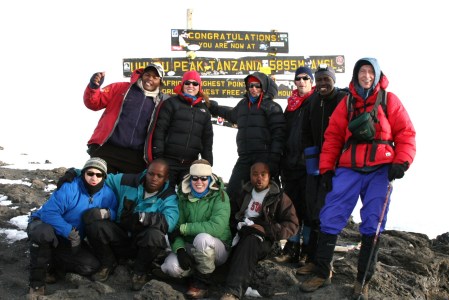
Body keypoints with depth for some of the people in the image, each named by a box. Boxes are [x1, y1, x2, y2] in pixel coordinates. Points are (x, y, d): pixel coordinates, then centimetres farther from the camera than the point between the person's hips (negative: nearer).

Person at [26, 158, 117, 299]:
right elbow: (49, 213, -31)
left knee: (92, 266, -15)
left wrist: (108, 213, -23)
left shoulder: (107, 194, -8)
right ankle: (37, 284, -25)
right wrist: (69, 232, -39)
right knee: (44, 233, -42)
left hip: (73, 239, 5)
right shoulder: (69, 188, -26)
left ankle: (50, 265, 7)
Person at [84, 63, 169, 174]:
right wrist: (93, 87, -11)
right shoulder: (121, 88, 9)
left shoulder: (161, 102, 8)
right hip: (106, 150, -1)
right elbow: (94, 103, 7)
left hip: (135, 157, 1)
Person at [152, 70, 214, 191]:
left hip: (190, 164, 4)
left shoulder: (204, 109, 15)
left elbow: (207, 138, 17)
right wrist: (157, 156, -13)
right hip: (168, 161, -4)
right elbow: (159, 130, -5)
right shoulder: (172, 103, 2)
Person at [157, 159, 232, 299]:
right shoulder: (184, 197, -1)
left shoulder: (220, 196, -13)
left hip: (217, 248, -3)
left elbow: (216, 227, -28)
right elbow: (175, 227, -6)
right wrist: (180, 249, -26)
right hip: (191, 248, 3)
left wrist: (183, 228, -23)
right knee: (171, 266, -26)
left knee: (202, 238, -36)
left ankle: (202, 281, -14)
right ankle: (197, 271, 5)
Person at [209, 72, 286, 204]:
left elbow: (278, 134, -8)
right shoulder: (243, 104, 18)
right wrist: (214, 107, 50)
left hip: (264, 158, -6)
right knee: (231, 193, 2)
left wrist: (274, 159, -16)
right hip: (244, 158, 6)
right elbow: (232, 114, 42)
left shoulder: (271, 106, 0)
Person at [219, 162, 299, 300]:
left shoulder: (279, 197, 6)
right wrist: (235, 226, 5)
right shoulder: (245, 193, 21)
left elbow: (292, 225, 0)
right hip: (239, 236, 8)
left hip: (262, 240, -8)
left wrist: (267, 230, -12)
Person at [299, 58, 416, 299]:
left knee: (373, 225, 0)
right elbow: (332, 137, 9)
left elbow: (405, 133, 4)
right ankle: (322, 273, 8)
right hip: (348, 169, 1)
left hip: (380, 170, -1)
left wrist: (401, 162, -10)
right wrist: (326, 168, 2)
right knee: (330, 218, -5)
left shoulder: (389, 100, 8)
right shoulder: (346, 103, 12)